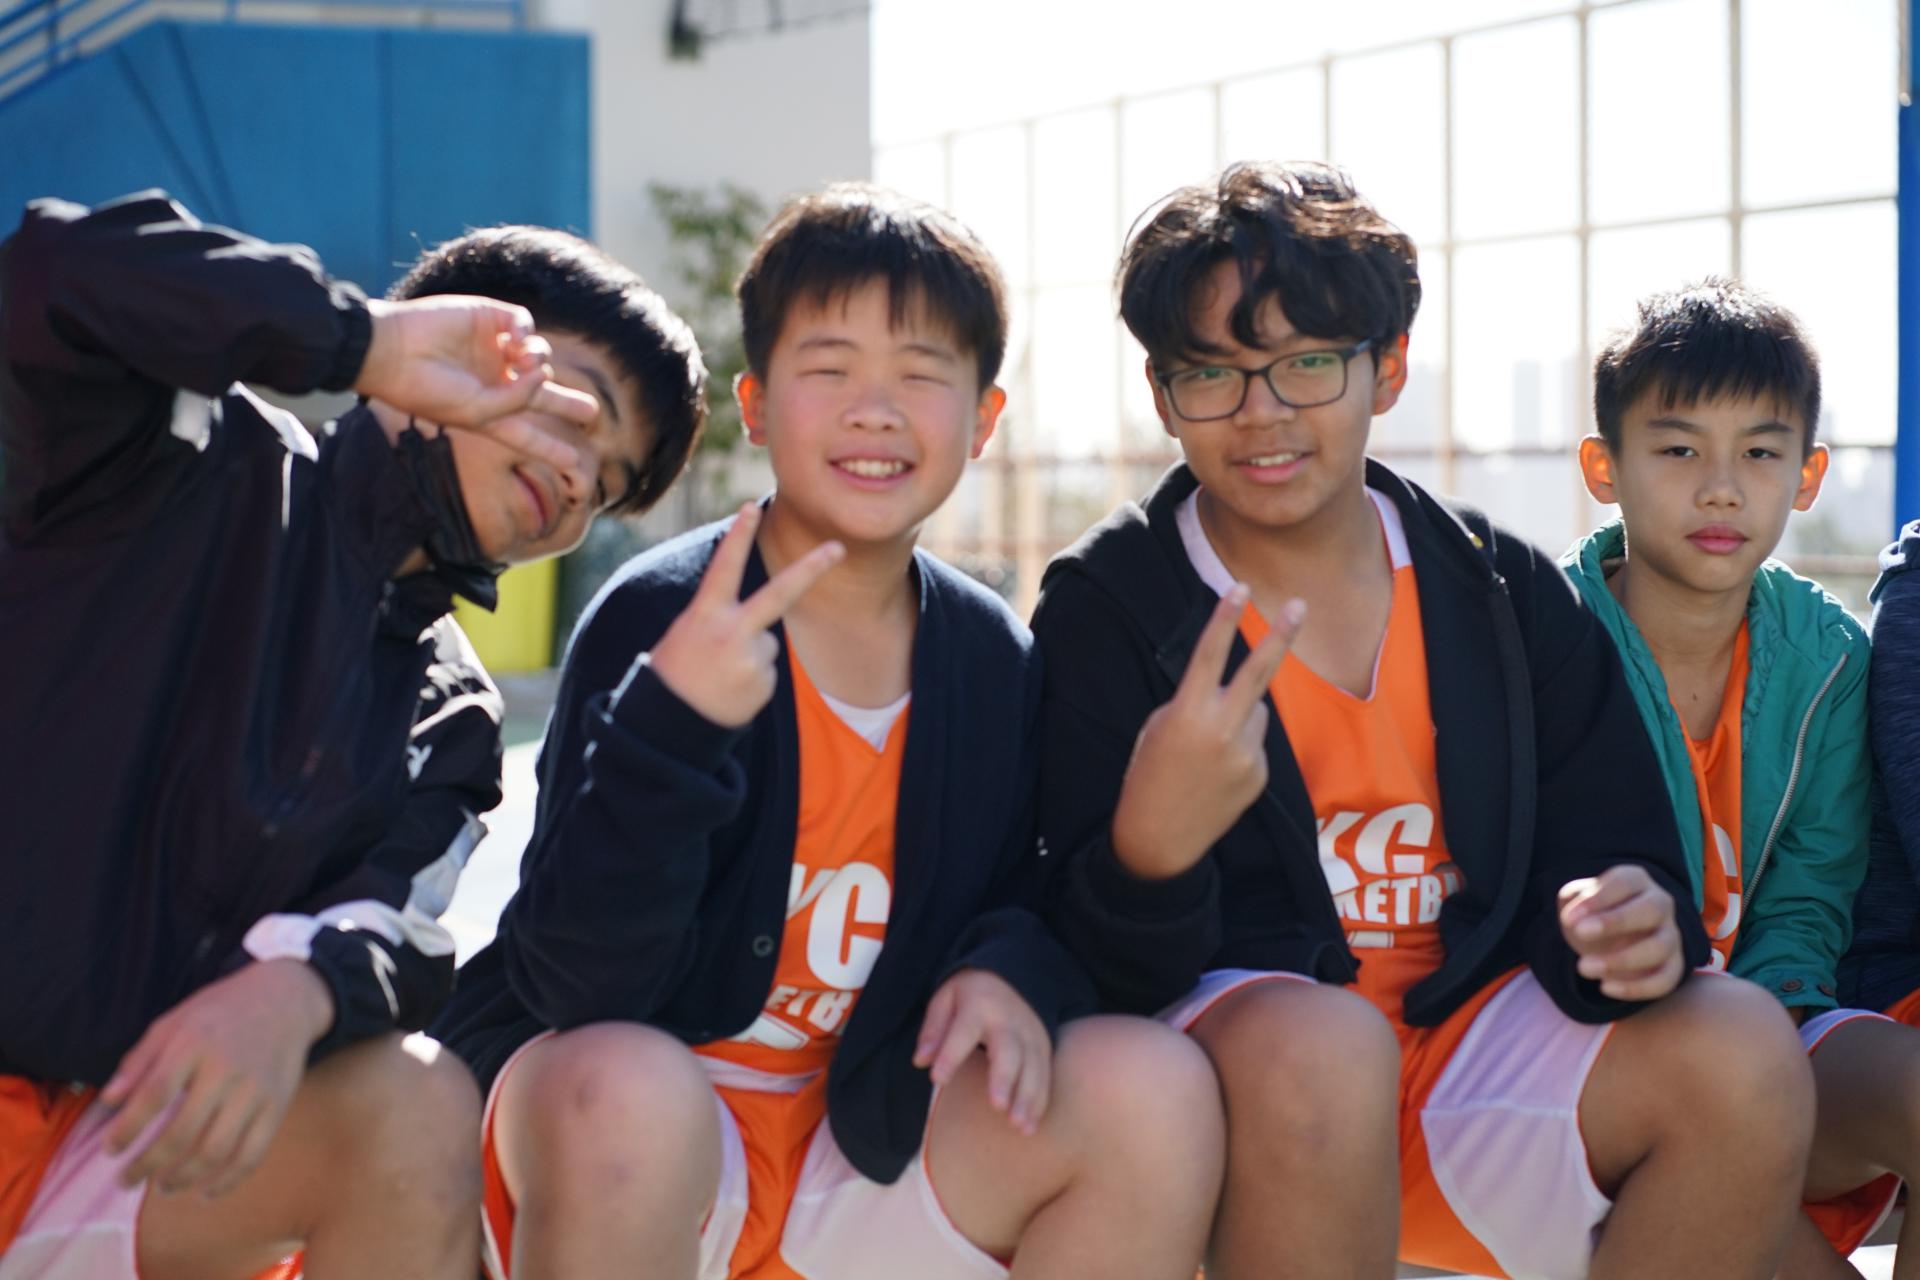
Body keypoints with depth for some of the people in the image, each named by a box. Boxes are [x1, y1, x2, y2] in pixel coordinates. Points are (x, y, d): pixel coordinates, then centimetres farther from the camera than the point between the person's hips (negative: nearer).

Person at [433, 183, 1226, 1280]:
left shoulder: (991, 657, 2)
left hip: (864, 1142, 5)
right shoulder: (662, 616, -14)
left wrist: (1015, 970, -11)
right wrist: (671, 728, -35)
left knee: (1152, 1086, -17)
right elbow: (573, 991, -20)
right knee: (626, 1087, -38)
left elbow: (1019, 893, 14)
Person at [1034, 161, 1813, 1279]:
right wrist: (1151, 849, -35)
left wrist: (1629, 927, -19)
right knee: (1317, 1048, -38)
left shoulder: (1507, 593, 6)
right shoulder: (1103, 609, -5)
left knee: (1744, 1053, -23)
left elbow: (1613, 863, 7)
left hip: (1473, 1038, 4)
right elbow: (1113, 971, -11)